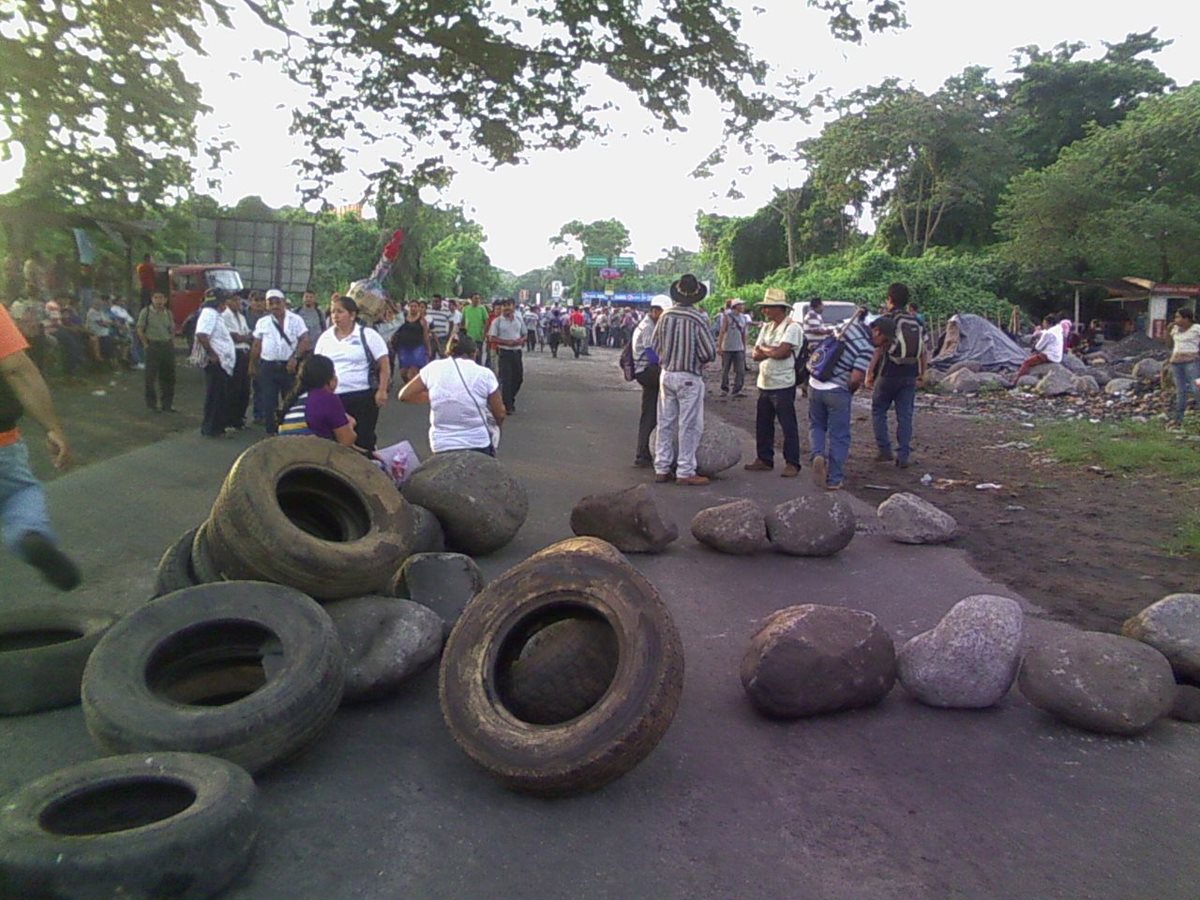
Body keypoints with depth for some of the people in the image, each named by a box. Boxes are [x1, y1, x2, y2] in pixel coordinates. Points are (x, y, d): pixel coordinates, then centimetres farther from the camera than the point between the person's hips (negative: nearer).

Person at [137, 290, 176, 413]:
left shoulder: (168, 313, 9)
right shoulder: (146, 312, -4)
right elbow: (140, 330, -2)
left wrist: (172, 343, 8)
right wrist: (146, 345, -7)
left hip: (168, 346, 4)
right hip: (153, 346, -4)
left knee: (168, 376, 8)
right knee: (151, 376, 1)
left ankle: (167, 404, 17)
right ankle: (151, 404, 9)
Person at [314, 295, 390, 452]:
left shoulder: (368, 335, -3)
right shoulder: (325, 337, 11)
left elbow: (384, 365, -5)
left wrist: (382, 391, -14)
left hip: (363, 397, -4)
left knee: (363, 440, 1)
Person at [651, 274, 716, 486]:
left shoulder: (666, 316, -1)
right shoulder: (697, 319, -15)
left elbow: (655, 345, 8)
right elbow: (710, 353, -13)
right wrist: (699, 359, 8)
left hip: (666, 375, 5)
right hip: (689, 378, -5)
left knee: (666, 423, 12)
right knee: (689, 425, 2)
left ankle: (661, 468, 18)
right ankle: (685, 472, 5)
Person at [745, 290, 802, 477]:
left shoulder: (792, 328, -10)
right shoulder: (767, 327, 13)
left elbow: (781, 352, -22)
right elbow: (755, 355, 7)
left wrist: (763, 349, -4)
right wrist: (771, 351, -11)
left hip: (783, 386, -8)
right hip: (764, 385, 8)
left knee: (788, 426, 0)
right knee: (762, 425, 13)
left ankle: (792, 463, 8)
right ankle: (764, 459, 25)